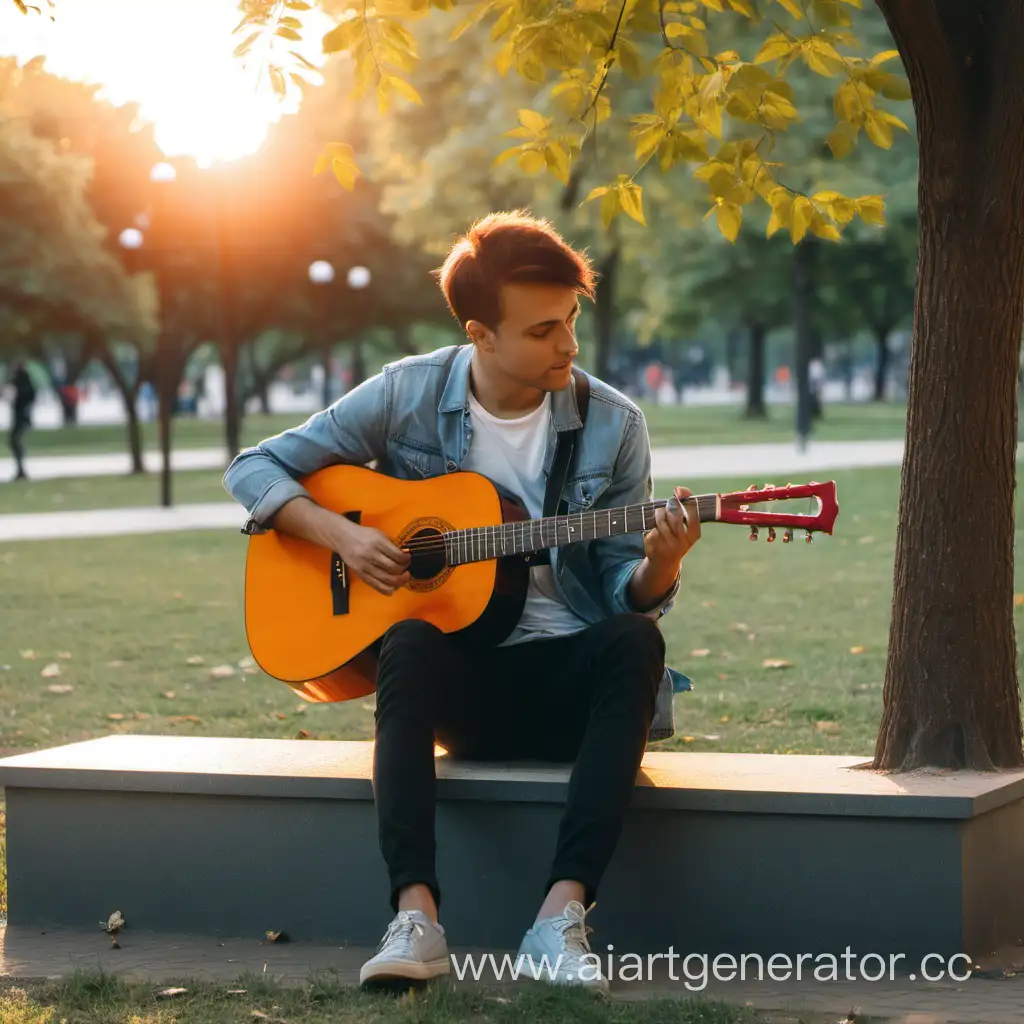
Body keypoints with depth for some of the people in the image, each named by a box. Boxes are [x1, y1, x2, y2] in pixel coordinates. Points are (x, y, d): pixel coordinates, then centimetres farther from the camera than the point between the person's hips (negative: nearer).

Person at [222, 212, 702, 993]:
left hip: (566, 677, 1)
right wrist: (340, 534, -15)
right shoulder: (407, 395, -3)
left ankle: (564, 914, -40)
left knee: (635, 641, -33)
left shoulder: (612, 426, -1)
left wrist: (658, 567, -23)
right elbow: (254, 469, 2)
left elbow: (625, 593, 1)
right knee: (410, 642, -35)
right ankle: (416, 915, -45)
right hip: (458, 672, -1)